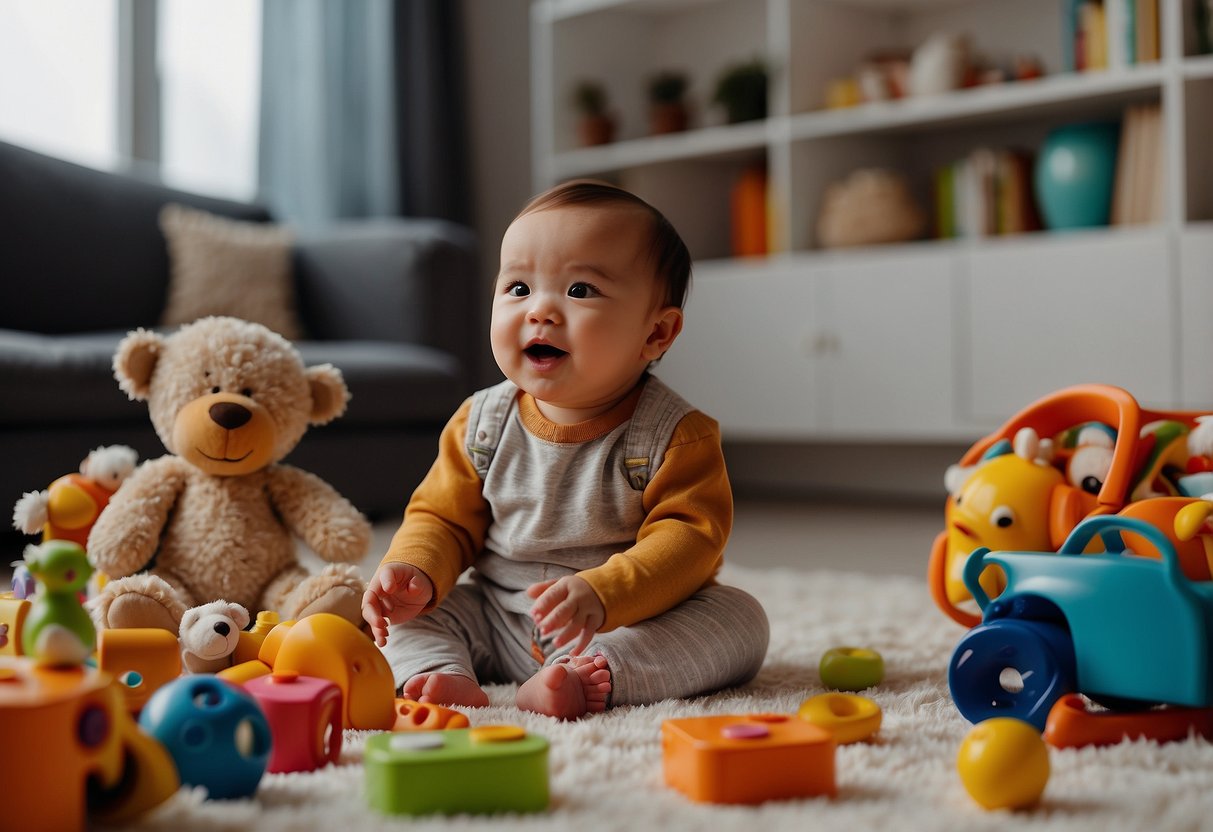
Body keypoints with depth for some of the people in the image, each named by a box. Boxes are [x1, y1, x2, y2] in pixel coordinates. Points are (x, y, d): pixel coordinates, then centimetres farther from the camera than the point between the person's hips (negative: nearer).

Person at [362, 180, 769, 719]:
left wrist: (602, 594, -39)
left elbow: (687, 538, -22)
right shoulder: (481, 425, 0)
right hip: (499, 624, 3)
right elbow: (442, 519, 6)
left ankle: (593, 676, -39)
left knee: (740, 620, -26)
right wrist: (414, 572, -17)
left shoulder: (674, 435, -13)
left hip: (635, 626, -3)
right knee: (404, 610, -9)